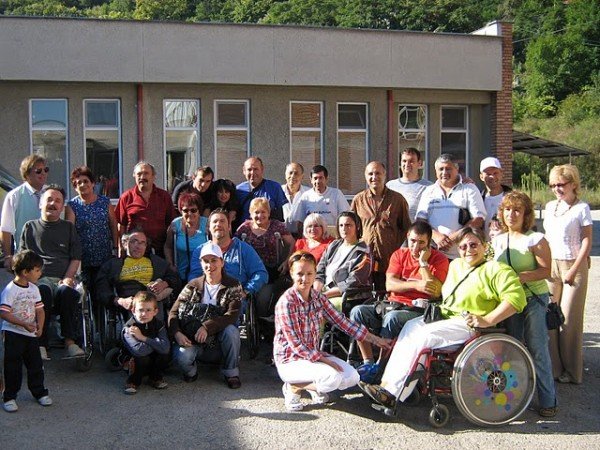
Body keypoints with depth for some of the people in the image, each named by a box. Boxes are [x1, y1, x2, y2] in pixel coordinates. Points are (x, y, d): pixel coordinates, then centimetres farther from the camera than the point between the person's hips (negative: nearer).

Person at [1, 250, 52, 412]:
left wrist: (40, 326, -8)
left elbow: (39, 309, 9)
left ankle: (39, 392, 24)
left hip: (31, 333, 6)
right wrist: (24, 324, -25)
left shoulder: (34, 288, 5)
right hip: (13, 334, -6)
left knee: (36, 364, 11)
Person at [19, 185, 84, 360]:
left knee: (66, 292, -37)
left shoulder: (69, 227, 23)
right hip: (38, 278, 0)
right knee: (42, 292, -38)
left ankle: (70, 340, -32)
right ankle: (41, 344, -37)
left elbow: (75, 258, 14)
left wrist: (68, 278, -4)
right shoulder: (30, 227, 23)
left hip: (63, 279, 1)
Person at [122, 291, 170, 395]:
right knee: (142, 358, -34)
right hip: (134, 363, -3)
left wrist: (143, 338, -29)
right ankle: (133, 381, -5)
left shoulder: (158, 324, -11)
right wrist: (156, 343, -21)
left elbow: (166, 347, -27)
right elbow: (139, 350, -37)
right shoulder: (129, 327, -22)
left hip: (153, 362, 3)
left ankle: (155, 378, 3)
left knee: (164, 355, -26)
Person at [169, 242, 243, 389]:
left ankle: (231, 373, -8)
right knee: (182, 356, -32)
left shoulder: (233, 286, -2)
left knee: (231, 330, -33)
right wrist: (177, 333, -22)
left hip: (220, 341, 0)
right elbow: (174, 312, -1)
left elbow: (232, 315, -18)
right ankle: (191, 371, 7)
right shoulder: (192, 286, 4)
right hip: (193, 340, 0)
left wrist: (207, 327, -31)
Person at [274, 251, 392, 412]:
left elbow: (341, 321, 4)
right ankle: (293, 387, -3)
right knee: (332, 377, -28)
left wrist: (375, 339, 3)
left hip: (314, 354, 7)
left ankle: (314, 387, 16)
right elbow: (295, 344, -20)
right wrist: (324, 360, -20)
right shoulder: (286, 302, -20)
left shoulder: (318, 297, 1)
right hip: (290, 360, -7)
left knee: (352, 377, -7)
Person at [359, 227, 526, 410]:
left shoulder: (495, 269, -4)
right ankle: (387, 384, -26)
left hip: (469, 325, -7)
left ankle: (393, 394, -27)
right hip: (445, 316, 7)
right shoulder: (455, 265, 21)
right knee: (411, 326, -19)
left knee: (426, 335, -27)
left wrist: (487, 320, -24)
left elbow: (516, 296, -17)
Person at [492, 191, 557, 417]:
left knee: (537, 349, -6)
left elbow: (545, 271, -14)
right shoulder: (497, 240, 9)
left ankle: (548, 400, 2)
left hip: (534, 298, -5)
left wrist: (520, 276, -24)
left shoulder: (535, 239, -9)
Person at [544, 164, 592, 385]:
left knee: (569, 318, -2)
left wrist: (574, 270, -13)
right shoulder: (550, 206, 11)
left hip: (573, 265, -5)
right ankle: (552, 366, 14)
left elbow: (587, 241, -8)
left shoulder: (581, 208, -6)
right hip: (550, 265, 5)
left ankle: (571, 370, 10)